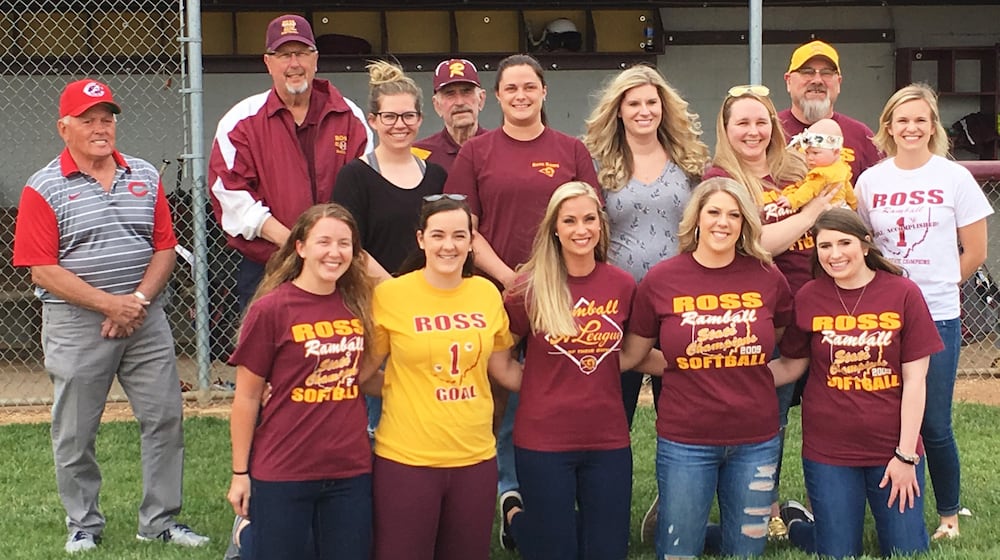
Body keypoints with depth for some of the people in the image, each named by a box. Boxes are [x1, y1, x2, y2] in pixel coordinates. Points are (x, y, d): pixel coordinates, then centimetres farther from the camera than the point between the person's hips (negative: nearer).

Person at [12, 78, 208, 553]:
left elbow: (164, 247, 7)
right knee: (75, 433, 5)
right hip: (76, 325, -3)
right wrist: (109, 304, -17)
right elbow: (42, 269, -11)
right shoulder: (44, 189, -6)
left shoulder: (145, 177, 8)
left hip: (145, 318, 4)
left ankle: (160, 520, 17)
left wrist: (139, 299, -10)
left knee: (164, 418, 5)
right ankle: (83, 525, 22)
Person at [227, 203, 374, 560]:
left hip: (351, 470, 4)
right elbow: (247, 398, -6)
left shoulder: (357, 304, 3)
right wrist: (240, 472, -5)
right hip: (282, 475, -4)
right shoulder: (270, 309, -10)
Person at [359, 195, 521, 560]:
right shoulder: (390, 295, -8)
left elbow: (503, 368, 15)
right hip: (406, 459, -3)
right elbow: (365, 369, 3)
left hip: (476, 457, 4)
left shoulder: (487, 293, 3)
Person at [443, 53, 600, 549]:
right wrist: (509, 277, -10)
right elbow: (464, 228, 1)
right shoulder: (476, 152, 5)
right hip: (496, 295, -1)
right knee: (504, 404, 3)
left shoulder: (571, 151, 8)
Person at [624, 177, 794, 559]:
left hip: (757, 440, 2)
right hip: (685, 441, -2)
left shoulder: (768, 277, -2)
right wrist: (682, 366, -3)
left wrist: (749, 372, 3)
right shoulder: (661, 280, -6)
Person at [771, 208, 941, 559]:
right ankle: (795, 521, 36)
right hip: (829, 450, 0)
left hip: (894, 447, 0)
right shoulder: (808, 299, -4)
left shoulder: (903, 294, -8)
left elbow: (914, 379, -6)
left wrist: (906, 455, -8)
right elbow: (792, 366, 3)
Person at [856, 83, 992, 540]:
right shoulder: (870, 181, 5)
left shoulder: (955, 178, -1)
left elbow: (974, 253, 3)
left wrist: (935, 286, 5)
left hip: (938, 315, -2)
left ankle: (949, 515, 17)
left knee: (934, 423, -1)